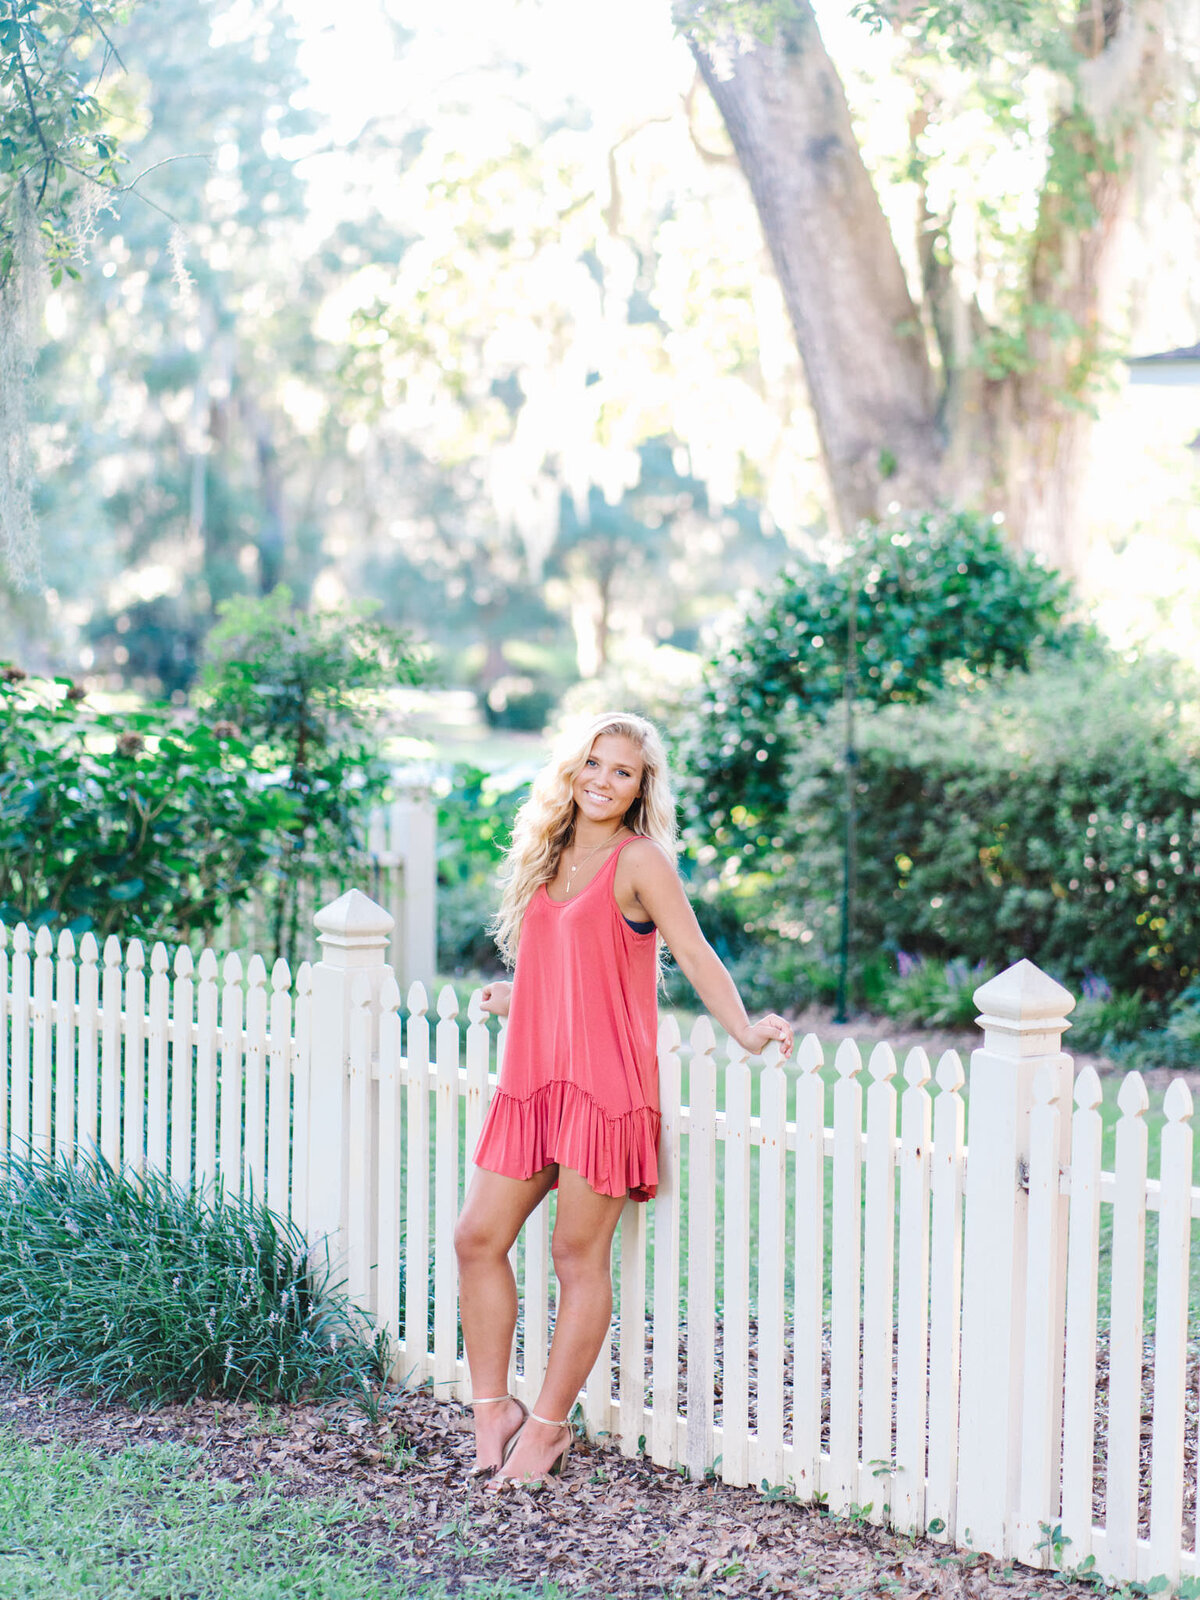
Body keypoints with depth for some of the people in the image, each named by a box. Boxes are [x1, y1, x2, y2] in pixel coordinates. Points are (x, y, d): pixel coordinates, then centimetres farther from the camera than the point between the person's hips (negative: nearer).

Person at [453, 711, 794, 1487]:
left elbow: (694, 954, -13)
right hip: (533, 1075, 7)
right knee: (478, 1238, 3)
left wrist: (744, 1028, -26)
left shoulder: (640, 860, -7)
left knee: (579, 1254, 0)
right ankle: (493, 1408, 16)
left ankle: (548, 1426, 11)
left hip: (606, 1080, -7)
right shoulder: (548, 854, 14)